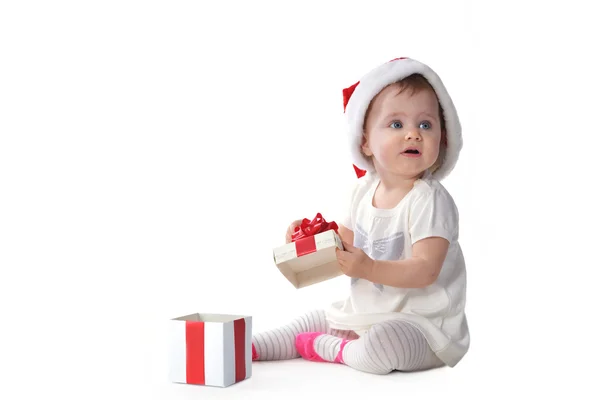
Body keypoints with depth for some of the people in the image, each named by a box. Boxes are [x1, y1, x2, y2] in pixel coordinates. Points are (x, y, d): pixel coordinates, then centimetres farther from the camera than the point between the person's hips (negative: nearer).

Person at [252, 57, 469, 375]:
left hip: (419, 322, -8)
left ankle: (329, 349, -8)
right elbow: (346, 241, 16)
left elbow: (425, 269, -28)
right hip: (367, 312, 8)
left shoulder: (428, 200, -22)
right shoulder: (365, 189, 1)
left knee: (379, 346, -34)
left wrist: (370, 269, -39)